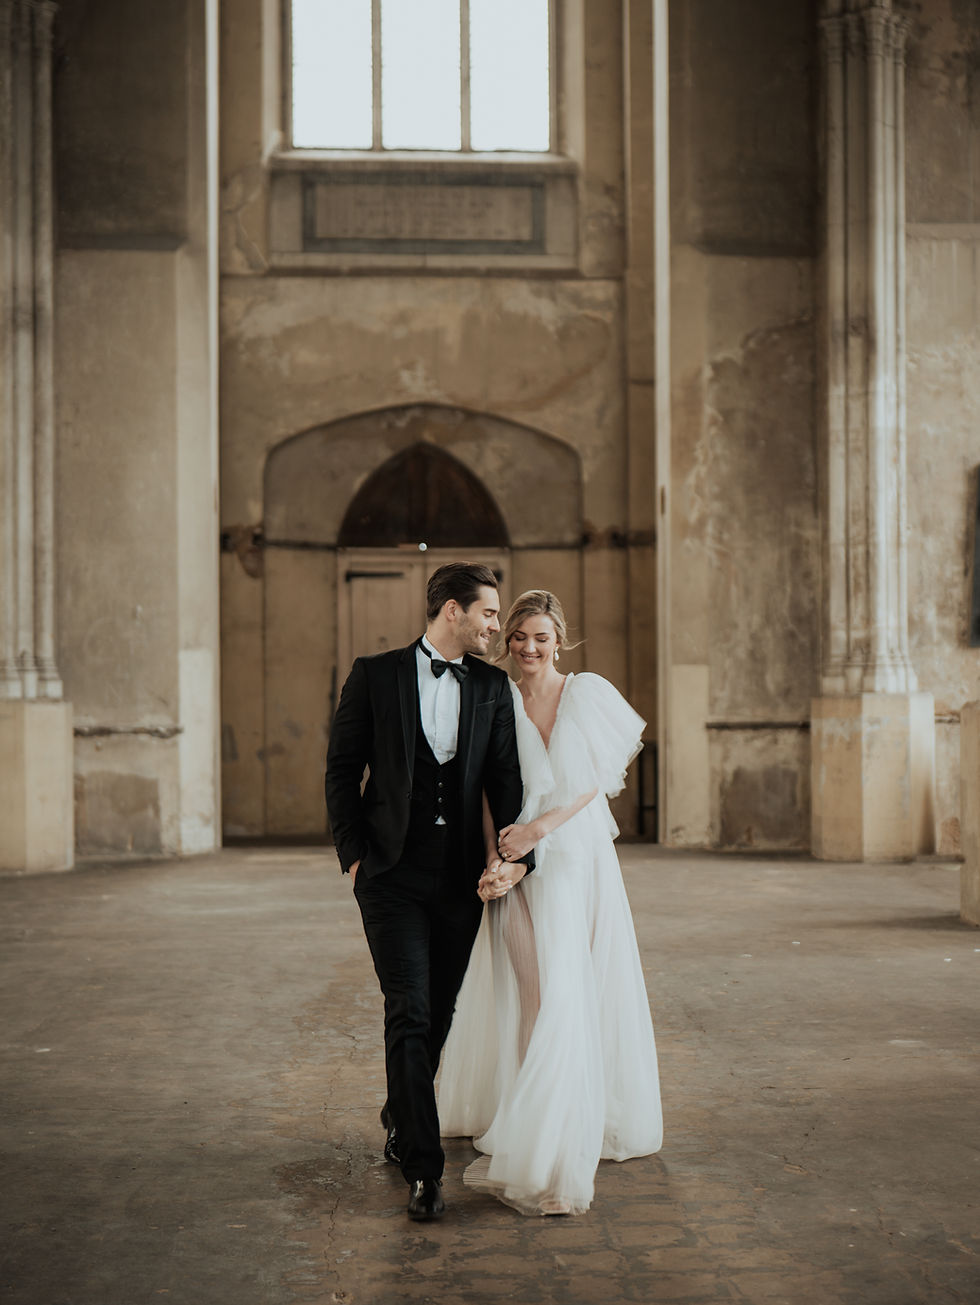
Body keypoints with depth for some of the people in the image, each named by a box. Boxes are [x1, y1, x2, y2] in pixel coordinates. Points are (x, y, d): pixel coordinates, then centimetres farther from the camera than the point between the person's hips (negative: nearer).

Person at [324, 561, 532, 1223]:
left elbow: (505, 777, 3)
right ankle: (424, 1168, -6)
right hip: (393, 872, -3)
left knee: (438, 1015, 12)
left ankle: (400, 1122, 35)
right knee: (410, 1014, -10)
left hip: (461, 875, 4)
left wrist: (516, 855, -10)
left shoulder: (492, 686, 8)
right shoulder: (376, 675, 0)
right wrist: (355, 853, -4)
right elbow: (342, 769, 2)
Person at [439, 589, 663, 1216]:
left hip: (583, 862, 1)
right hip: (524, 870, -1)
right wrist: (492, 862, -14)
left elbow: (595, 780, -4)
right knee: (548, 995, -8)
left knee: (587, 993, 4)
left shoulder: (590, 693, 1)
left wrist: (540, 826, -16)